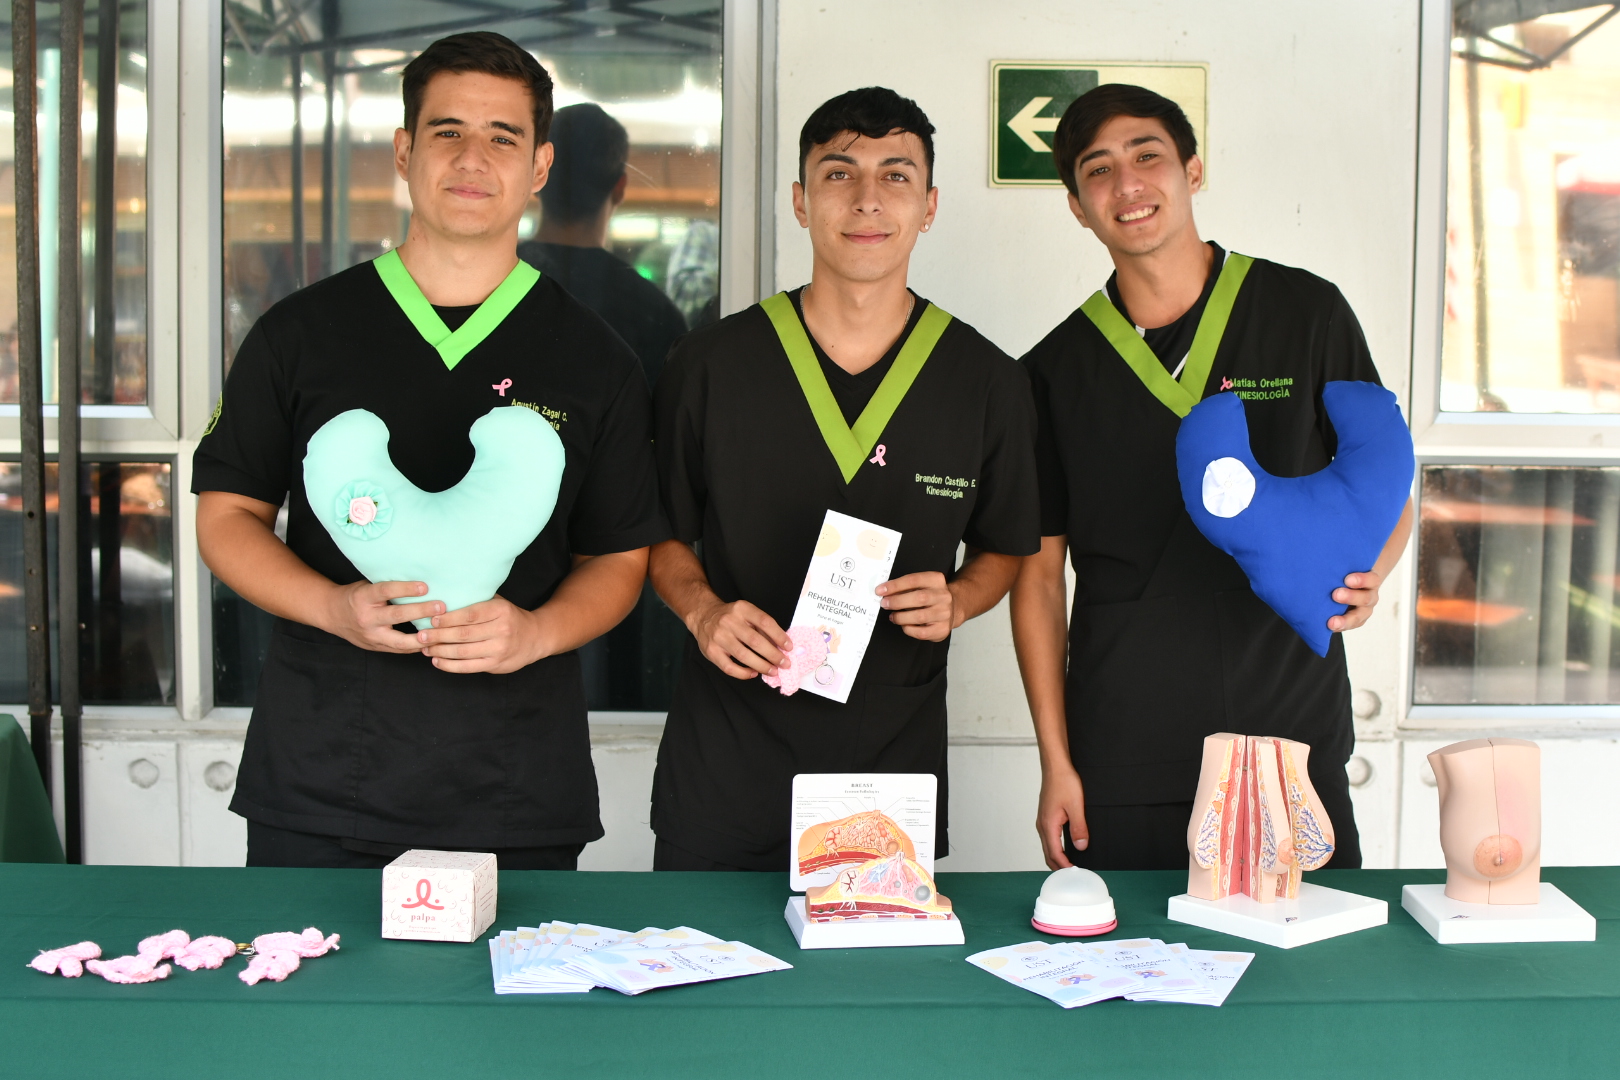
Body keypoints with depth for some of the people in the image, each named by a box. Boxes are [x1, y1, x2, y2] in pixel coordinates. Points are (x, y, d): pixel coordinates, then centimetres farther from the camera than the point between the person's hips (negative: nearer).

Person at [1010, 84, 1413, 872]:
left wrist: (1363, 573, -14)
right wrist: (1055, 761, 1)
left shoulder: (1306, 314, 3)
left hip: (1295, 736, 0)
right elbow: (1039, 575, 6)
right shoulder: (1058, 370, 5)